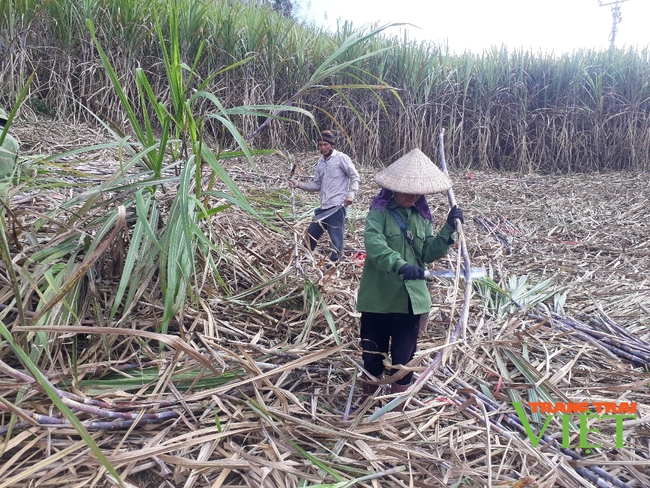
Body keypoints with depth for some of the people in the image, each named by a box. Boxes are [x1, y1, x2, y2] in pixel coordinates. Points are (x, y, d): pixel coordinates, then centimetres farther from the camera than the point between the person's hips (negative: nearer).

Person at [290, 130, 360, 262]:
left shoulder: (341, 158, -5)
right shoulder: (320, 163, 16)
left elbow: (354, 177, -6)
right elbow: (317, 185, 16)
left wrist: (351, 194, -18)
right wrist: (299, 185, 4)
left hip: (338, 206, -7)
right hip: (324, 207, 8)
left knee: (336, 238, -4)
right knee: (311, 234, 14)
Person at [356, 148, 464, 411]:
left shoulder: (422, 216, 6)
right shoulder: (380, 211, -11)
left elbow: (429, 253, 4)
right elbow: (373, 243, -28)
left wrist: (449, 229, -8)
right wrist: (400, 265, -43)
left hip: (411, 298, 4)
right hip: (378, 298, -3)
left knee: (404, 357, 12)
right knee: (373, 353, 15)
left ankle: (396, 409, 31)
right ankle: (368, 399, 40)